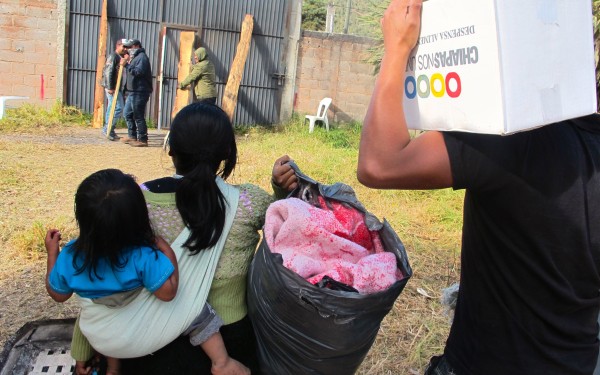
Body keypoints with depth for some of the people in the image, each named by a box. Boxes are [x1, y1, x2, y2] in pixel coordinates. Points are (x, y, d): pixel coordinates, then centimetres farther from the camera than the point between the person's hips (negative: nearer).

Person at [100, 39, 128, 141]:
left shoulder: (120, 57, 18)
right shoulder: (113, 56, -10)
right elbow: (108, 72, -18)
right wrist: (110, 87, -21)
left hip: (116, 86, 10)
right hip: (112, 87, -10)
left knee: (112, 109, 12)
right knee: (118, 108, -13)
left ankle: (109, 131, 18)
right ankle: (108, 129, -9)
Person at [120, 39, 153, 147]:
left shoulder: (142, 57, -9)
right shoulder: (135, 57, 24)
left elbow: (139, 71, -22)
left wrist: (126, 65, -22)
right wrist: (127, 64, 10)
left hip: (139, 92, -11)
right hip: (132, 92, 11)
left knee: (138, 116, -8)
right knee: (127, 113, 17)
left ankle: (142, 140, -3)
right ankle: (132, 136, 26)